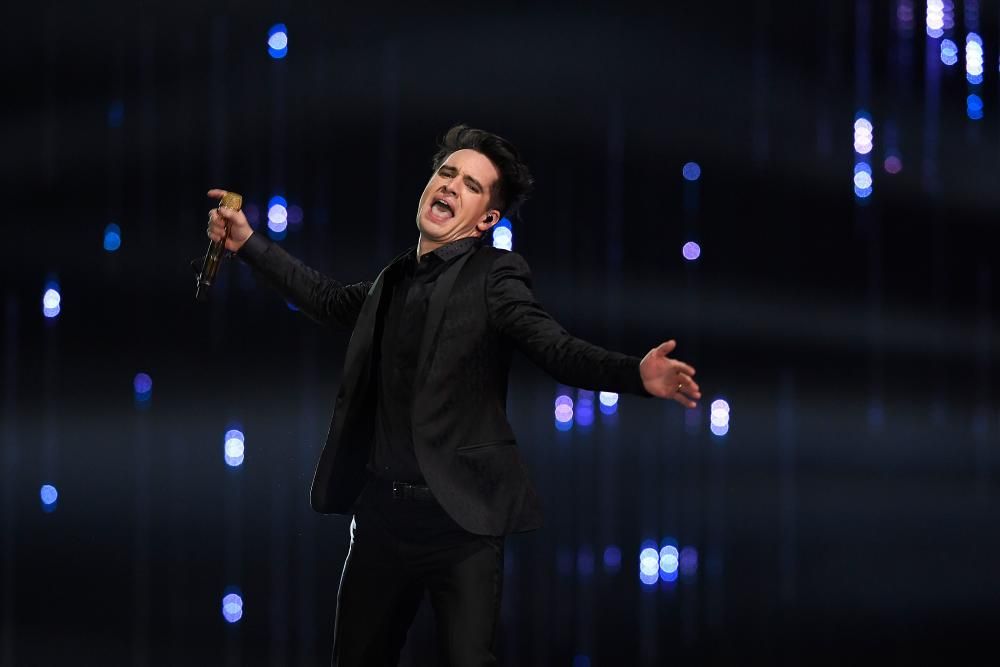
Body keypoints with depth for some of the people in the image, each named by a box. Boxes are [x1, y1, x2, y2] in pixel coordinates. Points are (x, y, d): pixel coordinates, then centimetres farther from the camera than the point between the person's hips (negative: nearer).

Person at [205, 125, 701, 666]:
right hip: (381, 510, 6)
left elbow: (558, 349, -19)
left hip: (460, 517, -6)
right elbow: (329, 300, 31)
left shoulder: (493, 277, -7)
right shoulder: (395, 281, 12)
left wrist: (637, 374, -38)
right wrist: (248, 244, 33)